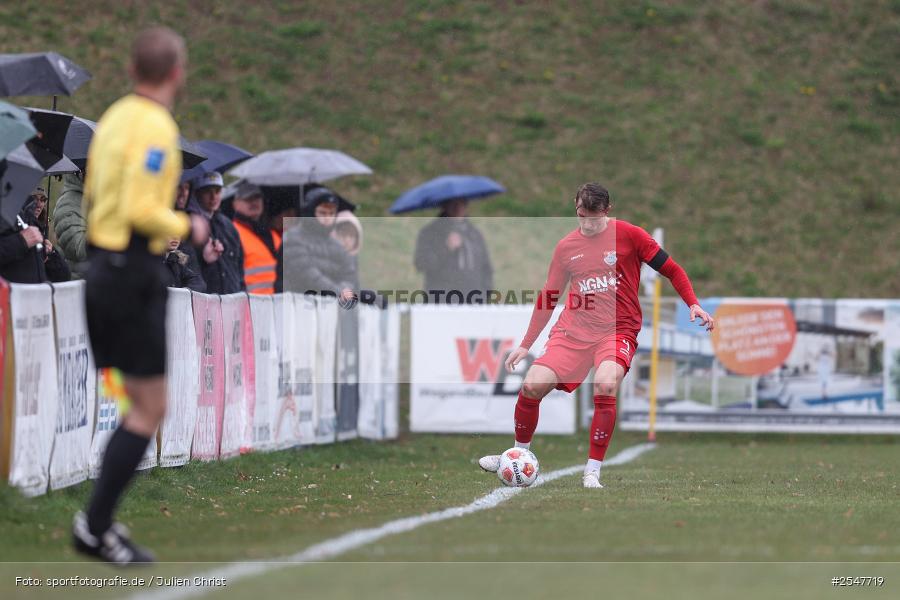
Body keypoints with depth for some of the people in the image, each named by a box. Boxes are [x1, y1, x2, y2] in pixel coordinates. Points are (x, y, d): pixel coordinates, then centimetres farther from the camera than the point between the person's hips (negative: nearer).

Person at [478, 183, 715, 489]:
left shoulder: (629, 234, -2)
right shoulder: (566, 247, 9)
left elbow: (672, 270, 2)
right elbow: (548, 298, 18)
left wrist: (694, 305, -12)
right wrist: (525, 345, 18)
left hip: (618, 330, -4)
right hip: (572, 331, 4)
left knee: (605, 384, -32)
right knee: (532, 385, -12)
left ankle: (593, 472, -21)